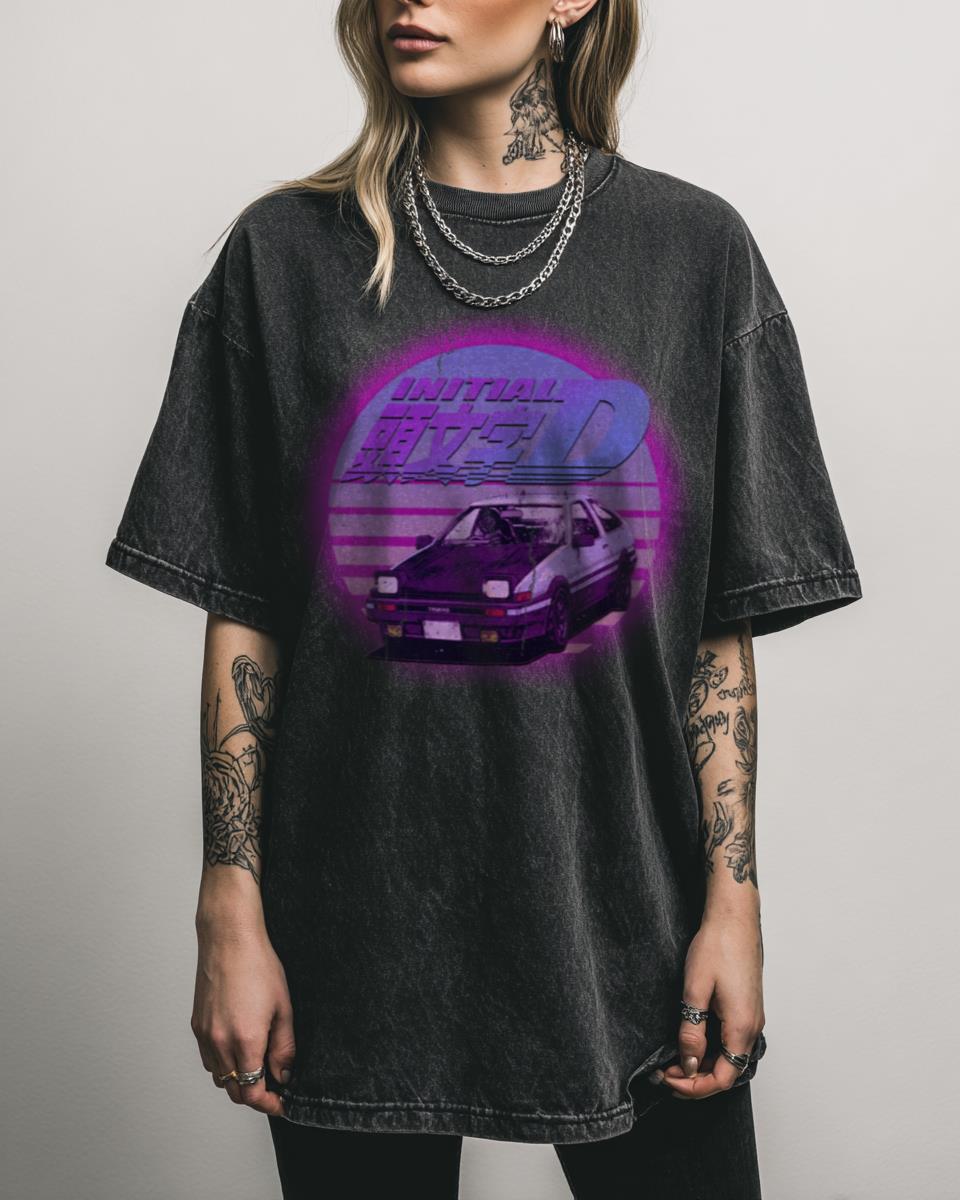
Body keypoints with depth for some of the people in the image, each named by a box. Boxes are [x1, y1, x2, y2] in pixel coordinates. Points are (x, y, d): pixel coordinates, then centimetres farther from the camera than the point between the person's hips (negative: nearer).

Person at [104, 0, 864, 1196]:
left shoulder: (694, 247, 1)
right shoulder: (287, 251, 1)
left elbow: (722, 627, 1)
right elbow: (242, 618, 0)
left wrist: (733, 898, -2)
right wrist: (231, 913, -2)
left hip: (625, 921, 1)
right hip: (356, 938, 0)